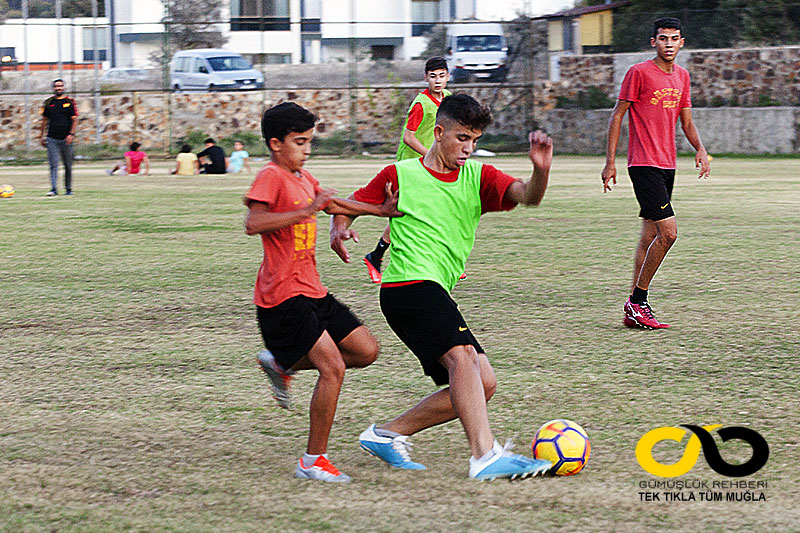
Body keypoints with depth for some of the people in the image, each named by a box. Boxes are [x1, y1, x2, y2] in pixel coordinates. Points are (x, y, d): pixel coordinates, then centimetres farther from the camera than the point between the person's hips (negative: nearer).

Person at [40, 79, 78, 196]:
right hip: (52, 139, 1)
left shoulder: (69, 102, 3)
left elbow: (74, 119, 0)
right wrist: (41, 136, 13)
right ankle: (54, 189, -16)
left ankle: (68, 189, 20)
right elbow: (44, 119, 16)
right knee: (53, 165, -11)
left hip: (66, 139, -1)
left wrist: (71, 134, -13)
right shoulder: (49, 102, 9)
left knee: (68, 166, 7)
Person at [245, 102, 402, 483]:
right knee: (334, 368, -18)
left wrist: (380, 210, 35)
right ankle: (313, 461, -8)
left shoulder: (303, 178, 16)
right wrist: (305, 210, -29)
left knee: (366, 351, 9)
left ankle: (281, 363, 22)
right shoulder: (271, 177, -12)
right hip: (284, 295, -9)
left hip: (311, 291, 9)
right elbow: (253, 223, -27)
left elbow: (332, 204, 34)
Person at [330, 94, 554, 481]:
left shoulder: (478, 178, 10)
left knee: (482, 382, 2)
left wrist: (540, 171, -30)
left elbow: (527, 196, -8)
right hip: (411, 285, -7)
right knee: (463, 356, -27)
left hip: (436, 295, 7)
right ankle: (485, 456, -38)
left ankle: (386, 435, 10)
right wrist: (339, 230, -10)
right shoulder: (399, 175, 3)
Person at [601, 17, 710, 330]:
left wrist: (700, 148, -1)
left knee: (650, 236, 10)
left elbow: (686, 121, 18)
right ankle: (637, 302, -6)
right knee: (668, 233, -16)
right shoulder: (639, 73, -8)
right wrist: (610, 162, -9)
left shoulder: (682, 76, 13)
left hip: (667, 165, 8)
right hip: (644, 164, -8)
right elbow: (617, 116, -5)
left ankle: (634, 311, 15)